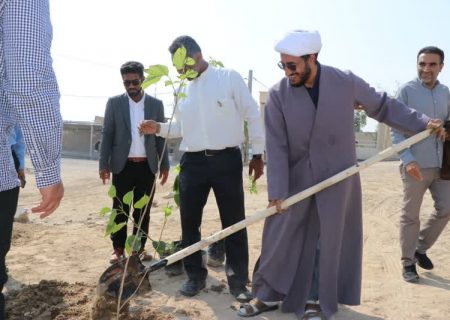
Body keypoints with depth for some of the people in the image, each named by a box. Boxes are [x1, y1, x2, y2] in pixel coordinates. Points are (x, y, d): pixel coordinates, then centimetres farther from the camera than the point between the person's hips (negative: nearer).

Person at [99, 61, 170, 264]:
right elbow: (107, 135, 2)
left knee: (143, 209, 6)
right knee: (120, 209, 3)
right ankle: (118, 248, 13)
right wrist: (104, 164, -5)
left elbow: (161, 136, 7)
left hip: (147, 165, 1)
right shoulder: (114, 103, 3)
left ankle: (140, 247, 17)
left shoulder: (156, 104, 6)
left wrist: (164, 164, 3)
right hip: (122, 165, -1)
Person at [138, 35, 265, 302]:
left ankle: (238, 279, 16)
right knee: (190, 221, 9)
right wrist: (159, 128, -1)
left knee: (234, 221, 3)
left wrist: (257, 153, -4)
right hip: (193, 162, 4)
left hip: (227, 159, -4)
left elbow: (253, 115, -2)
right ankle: (196, 275, 24)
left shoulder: (229, 78, -2)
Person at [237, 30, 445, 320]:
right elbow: (276, 147, -12)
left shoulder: (346, 82, -8)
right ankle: (269, 295, 26)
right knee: (279, 237, 6)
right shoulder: (278, 94, -10)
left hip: (337, 178, 0)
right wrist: (276, 191, -16)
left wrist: (422, 123, -1)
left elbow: (383, 106, 6)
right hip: (295, 178, 0)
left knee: (329, 239, 8)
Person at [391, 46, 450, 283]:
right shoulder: (406, 91, -7)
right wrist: (407, 159, -19)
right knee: (410, 215, 4)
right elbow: (396, 129, -10)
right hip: (416, 164, -5)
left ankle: (420, 248, 31)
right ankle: (408, 263, 17)